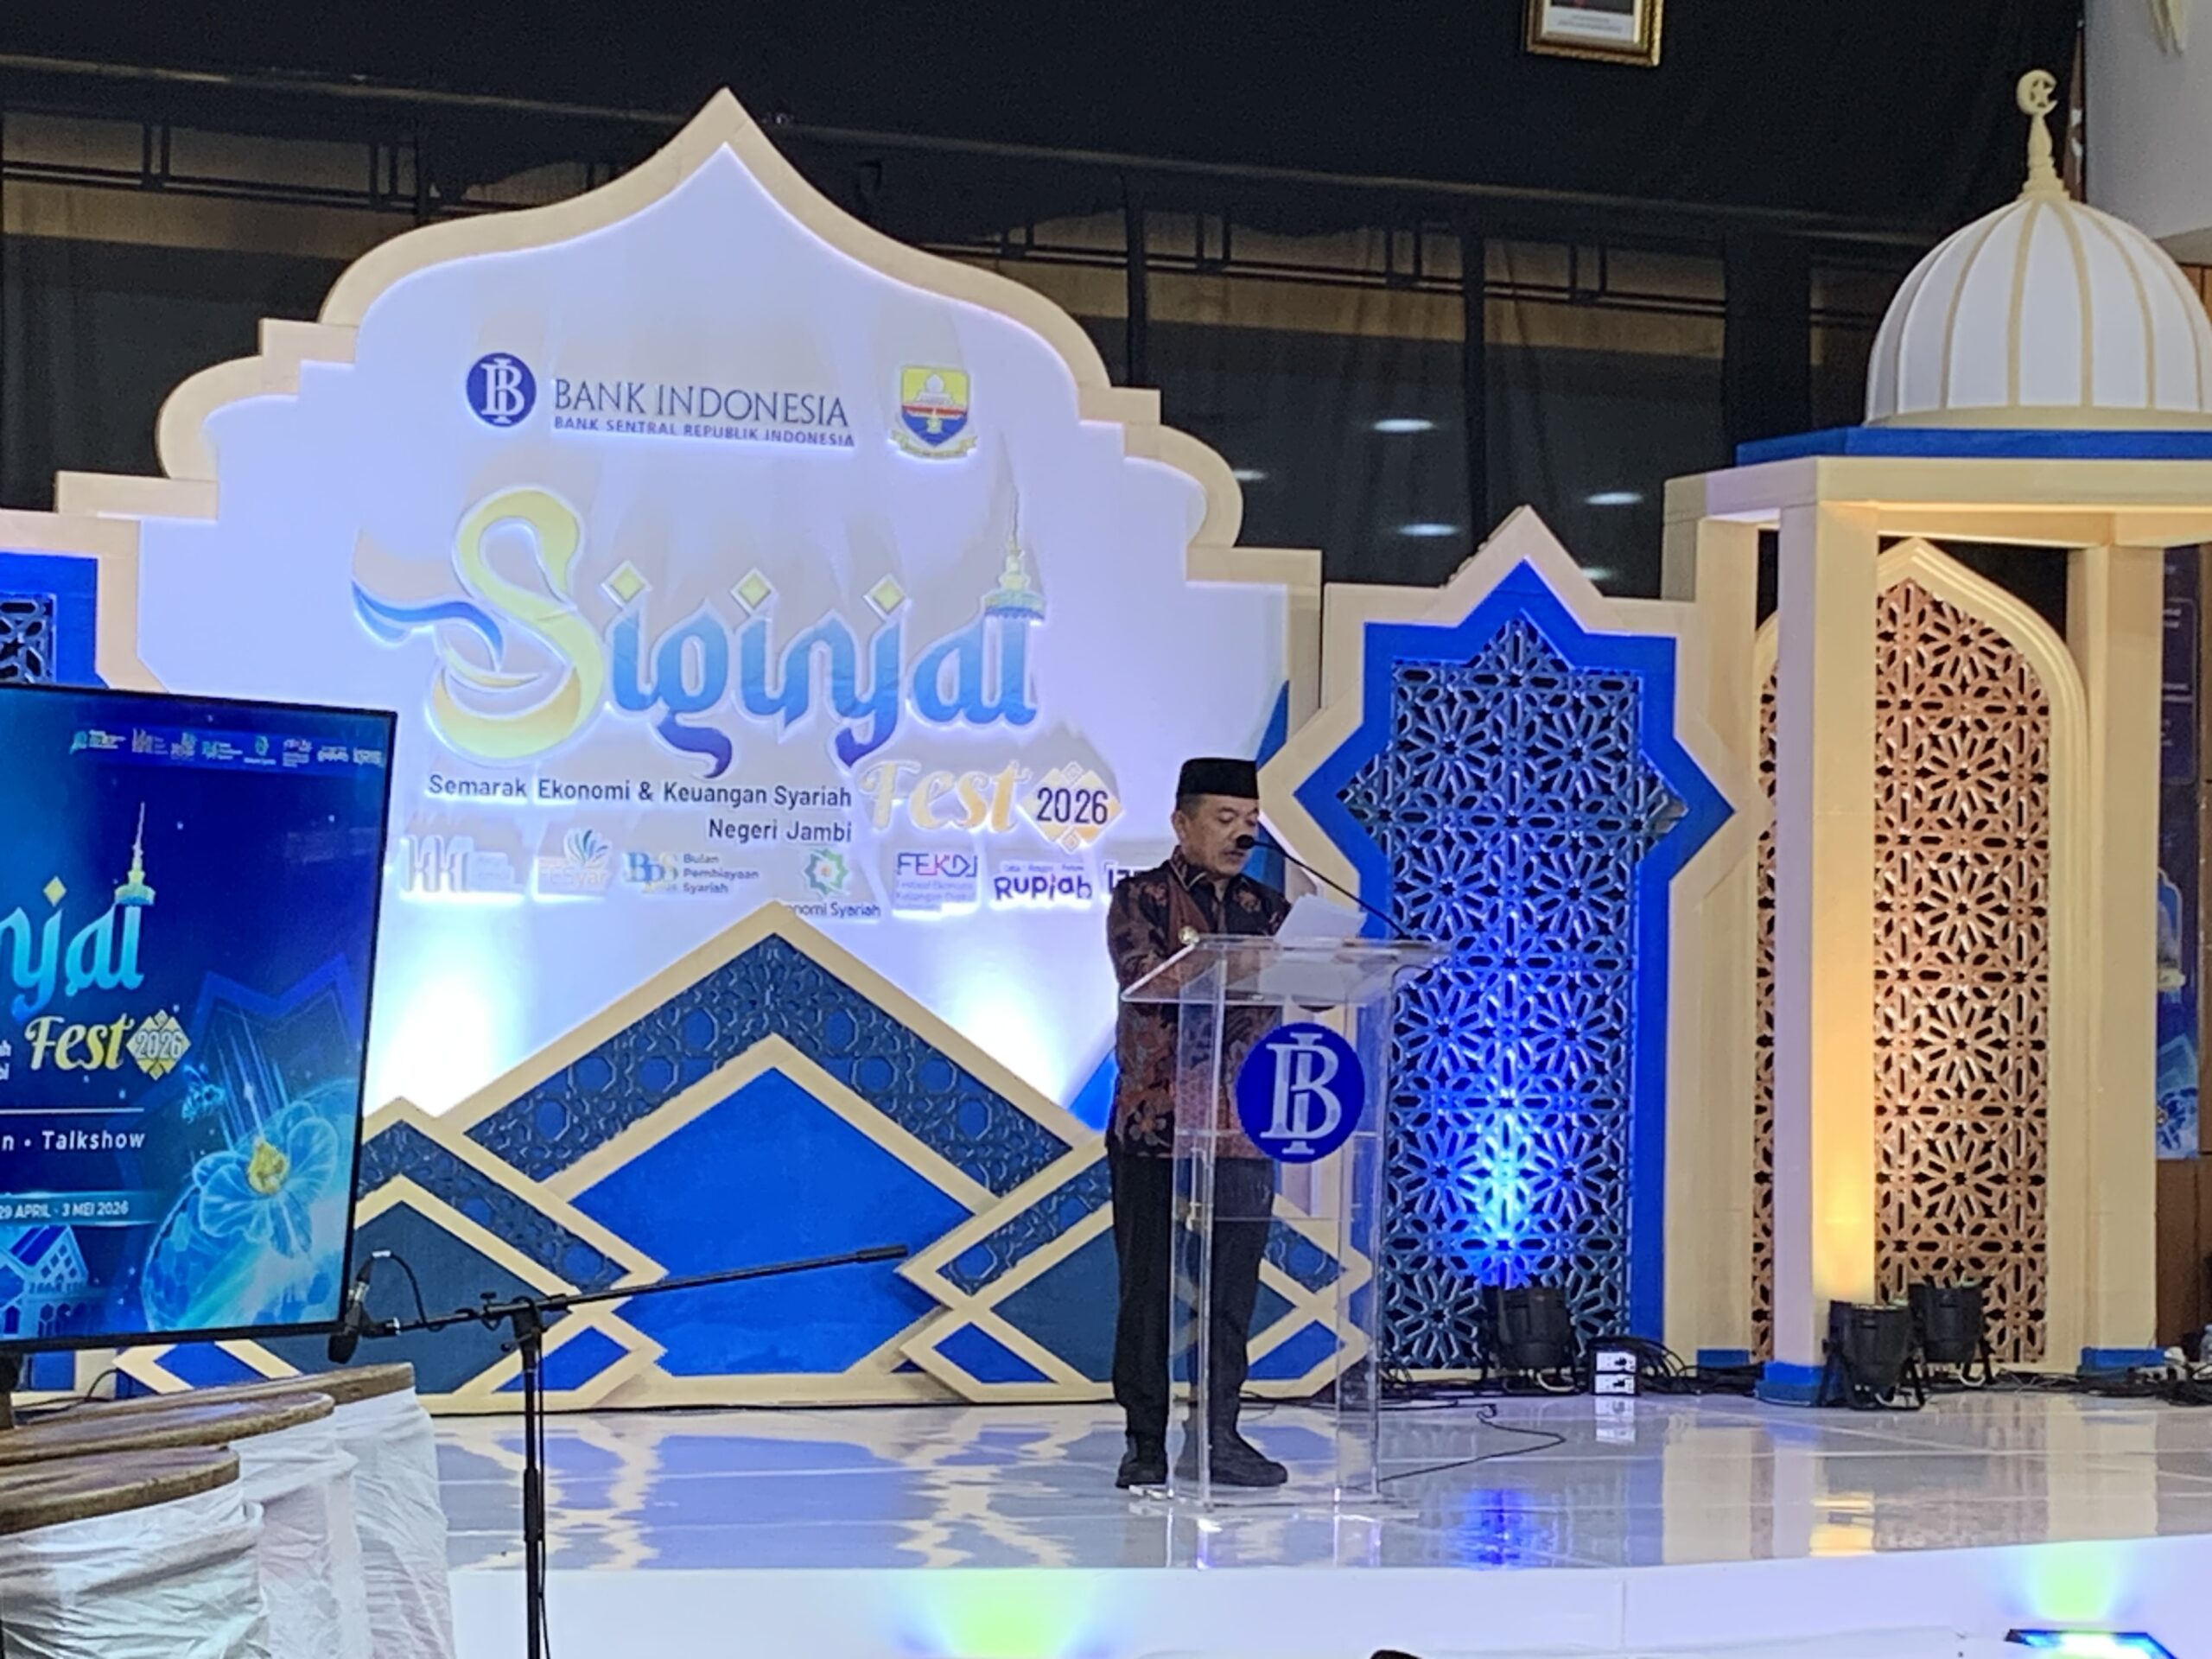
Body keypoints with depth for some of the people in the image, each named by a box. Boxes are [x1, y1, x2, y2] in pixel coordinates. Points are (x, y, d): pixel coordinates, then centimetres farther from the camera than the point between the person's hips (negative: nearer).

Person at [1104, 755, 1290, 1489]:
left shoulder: (1264, 908, 14)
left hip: (1242, 1130, 4)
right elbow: (1150, 985, -16)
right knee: (1151, 1289, -1)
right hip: (1156, 1127, -4)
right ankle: (1146, 1444, 5)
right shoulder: (1140, 899, 1)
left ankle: (1219, 1437, 12)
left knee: (1231, 1292, 5)